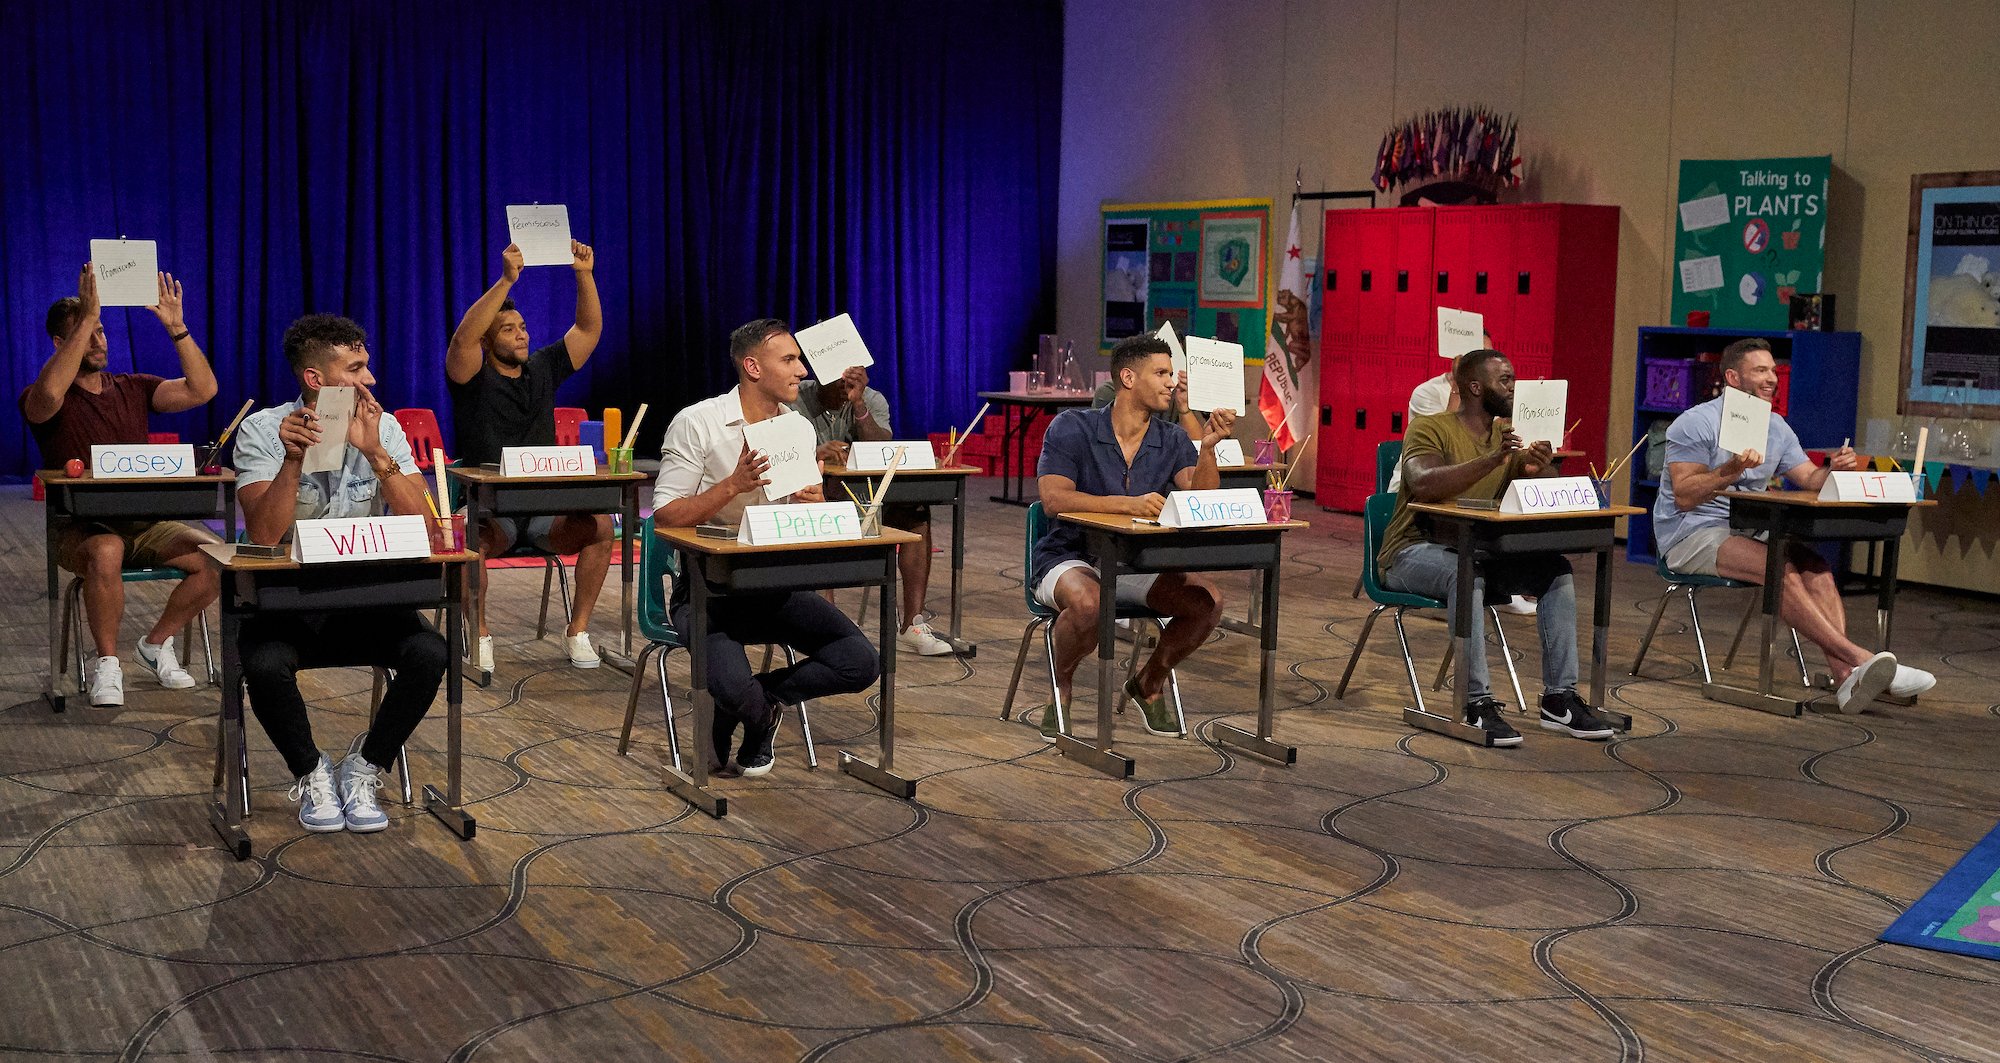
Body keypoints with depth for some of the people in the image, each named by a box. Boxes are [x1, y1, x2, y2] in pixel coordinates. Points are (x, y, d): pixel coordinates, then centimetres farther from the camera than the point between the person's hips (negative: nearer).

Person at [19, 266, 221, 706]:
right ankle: (106, 663, -18)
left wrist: (177, 328, -12)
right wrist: (86, 319, -29)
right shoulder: (38, 399, -2)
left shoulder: (134, 388, 11)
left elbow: (202, 389, -2)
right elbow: (50, 394, -29)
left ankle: (157, 644, 3)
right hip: (80, 528, -4)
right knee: (106, 552, -40)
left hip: (144, 524, 4)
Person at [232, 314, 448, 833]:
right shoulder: (262, 431, -6)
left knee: (429, 654, -26)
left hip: (366, 600, 2)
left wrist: (375, 453, -22)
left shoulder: (383, 428, 1)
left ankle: (364, 770, -2)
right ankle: (311, 773, -3)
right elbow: (264, 536, -17)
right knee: (264, 665, -33)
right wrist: (292, 460, -28)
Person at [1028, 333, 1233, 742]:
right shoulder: (1072, 428, -10)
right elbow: (1054, 499, -22)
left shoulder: (1172, 441, 2)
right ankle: (1061, 690, -7)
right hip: (1070, 558, -5)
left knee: (1208, 601, -18)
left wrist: (1207, 448, -27)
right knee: (1087, 603, -39)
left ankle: (1150, 682, 8)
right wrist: (1129, 503, -33)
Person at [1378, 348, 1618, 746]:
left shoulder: (1511, 437, 11)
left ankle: (1559, 699, -12)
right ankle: (1477, 702, -32)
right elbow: (1423, 485, -29)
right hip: (1415, 550, -7)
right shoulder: (1429, 428, -10)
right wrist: (1491, 460, -38)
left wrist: (1542, 470, -21)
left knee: (1557, 569, -13)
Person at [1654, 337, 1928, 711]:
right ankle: (1858, 657, -32)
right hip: (1691, 536, -7)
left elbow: (1810, 479, 9)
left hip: (1747, 531, 7)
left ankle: (1846, 675, -35)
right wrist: (1730, 471, -31)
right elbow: (1684, 497, -17)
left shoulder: (1776, 428, 14)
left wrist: (1834, 470, -13)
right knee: (1781, 569, -31)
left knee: (1816, 568, -21)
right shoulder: (1697, 424, -9)